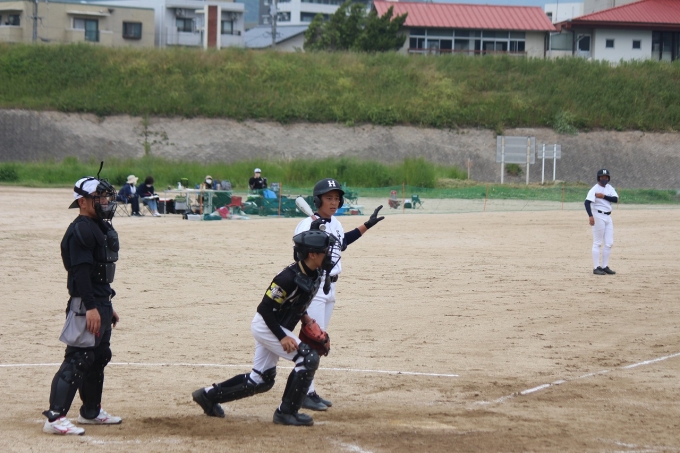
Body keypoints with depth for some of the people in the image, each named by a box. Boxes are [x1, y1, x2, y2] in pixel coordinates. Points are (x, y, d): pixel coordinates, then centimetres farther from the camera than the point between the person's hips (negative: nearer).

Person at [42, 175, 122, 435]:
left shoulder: (101, 228, 17)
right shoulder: (81, 230, -15)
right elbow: (80, 271, -23)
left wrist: (108, 307, 24)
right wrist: (91, 307, -28)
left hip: (101, 303, 10)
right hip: (86, 305, -10)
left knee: (100, 356, 18)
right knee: (78, 359, -14)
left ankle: (91, 411, 31)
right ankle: (55, 418, -18)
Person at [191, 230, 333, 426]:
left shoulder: (314, 275, -1)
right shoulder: (289, 277, -28)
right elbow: (266, 308, -24)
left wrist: (305, 317, 3)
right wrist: (282, 337, -27)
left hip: (277, 327, 9)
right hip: (265, 326, -9)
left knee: (262, 381, 14)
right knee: (308, 358, -19)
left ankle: (209, 395, 25)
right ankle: (287, 412, -10)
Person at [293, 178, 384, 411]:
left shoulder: (335, 224, 9)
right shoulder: (307, 225, -16)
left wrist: (367, 225, 32)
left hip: (330, 287, 9)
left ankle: (309, 391, 19)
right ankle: (305, 393, -6)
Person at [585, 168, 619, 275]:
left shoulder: (609, 188, 10)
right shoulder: (595, 189, -11)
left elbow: (616, 199, -4)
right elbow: (587, 202, -23)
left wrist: (603, 196, -16)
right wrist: (590, 216, -34)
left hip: (608, 217, 7)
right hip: (598, 216, -7)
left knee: (609, 243, 7)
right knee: (598, 243, -4)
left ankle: (605, 266, 14)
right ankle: (596, 268, -1)